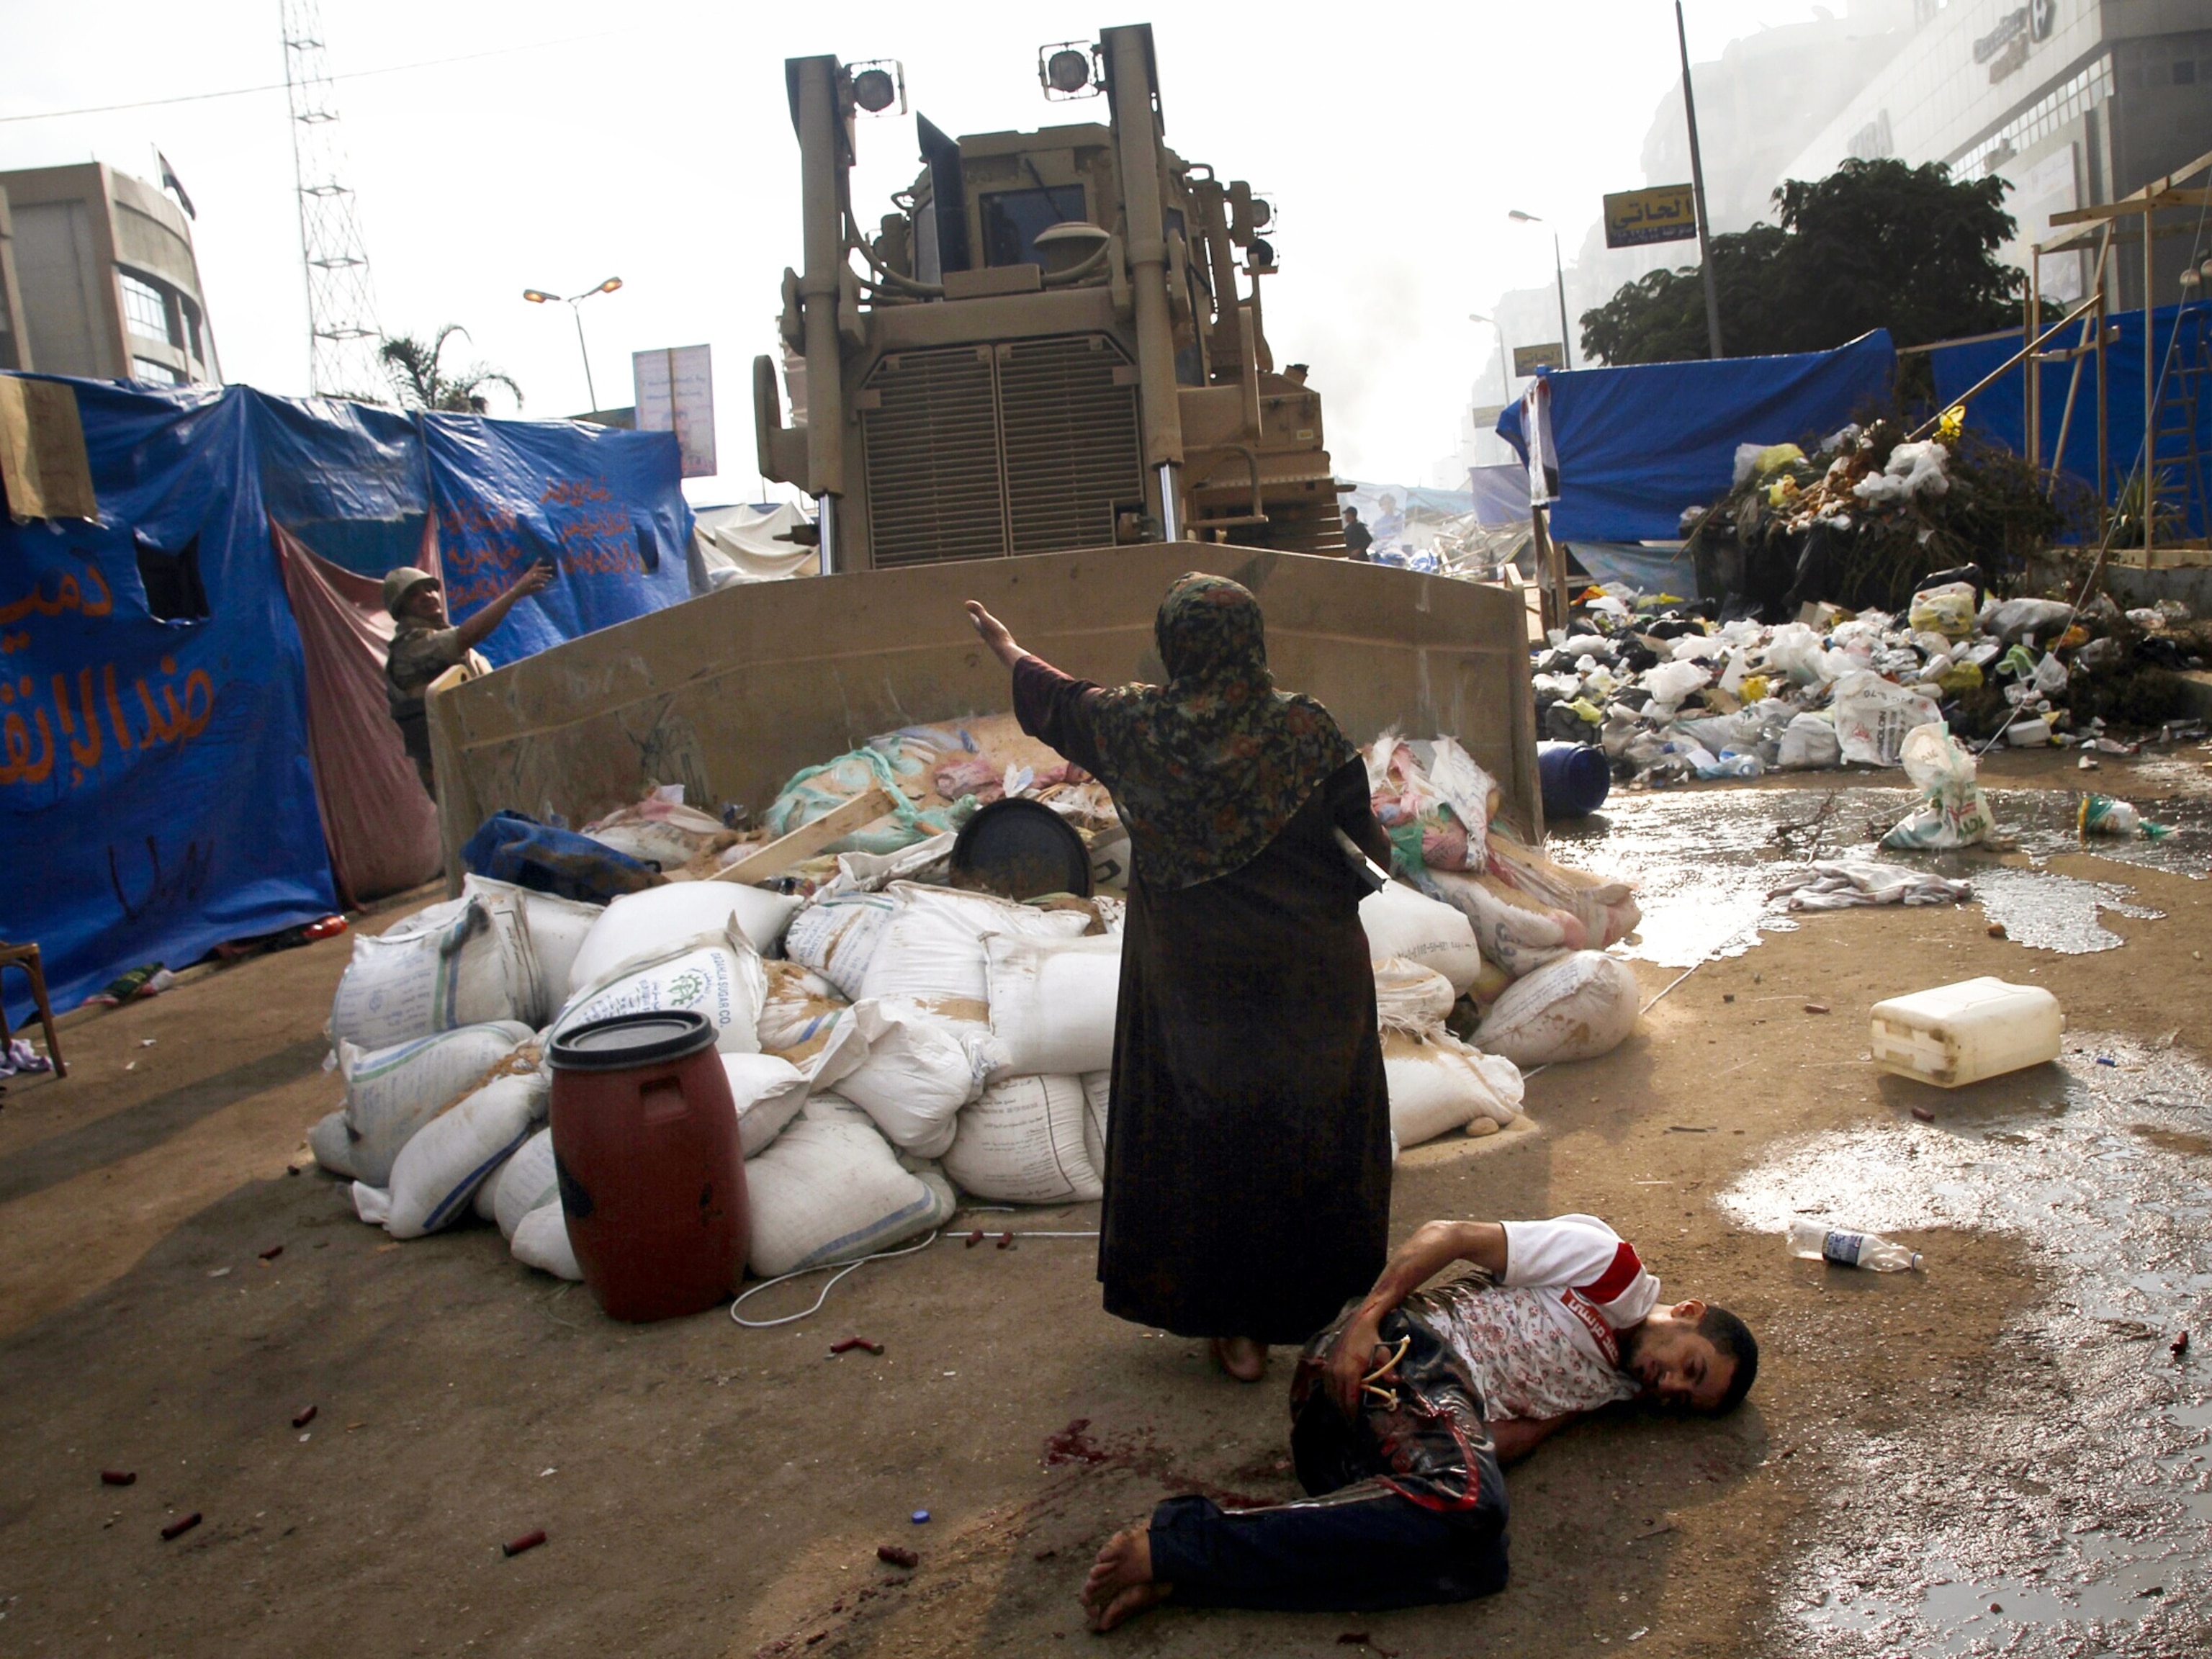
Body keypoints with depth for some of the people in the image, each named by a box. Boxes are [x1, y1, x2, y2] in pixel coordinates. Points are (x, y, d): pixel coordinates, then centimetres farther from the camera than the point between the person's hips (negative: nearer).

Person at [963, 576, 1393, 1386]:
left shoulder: (1135, 727, -9)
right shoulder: (1304, 726, -14)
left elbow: (1054, 701, 10)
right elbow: (1361, 823, -3)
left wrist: (1005, 647, 30)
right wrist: (1384, 857, 21)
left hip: (1193, 977, 0)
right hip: (1312, 970, 0)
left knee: (1208, 1131, 11)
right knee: (1319, 1115, 19)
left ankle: (1238, 1325, 18)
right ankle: (1339, 1268, 38)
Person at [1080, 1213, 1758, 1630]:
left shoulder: (1616, 1386, 29)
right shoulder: (1612, 1262, 7)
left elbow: (1514, 1433, 11)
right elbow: (1448, 1235, -2)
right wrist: (1365, 1319, -15)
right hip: (1410, 1350, -7)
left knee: (1477, 1563, -23)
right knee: (1465, 1504, -35)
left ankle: (1179, 1570, -28)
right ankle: (1175, 1543, -32)